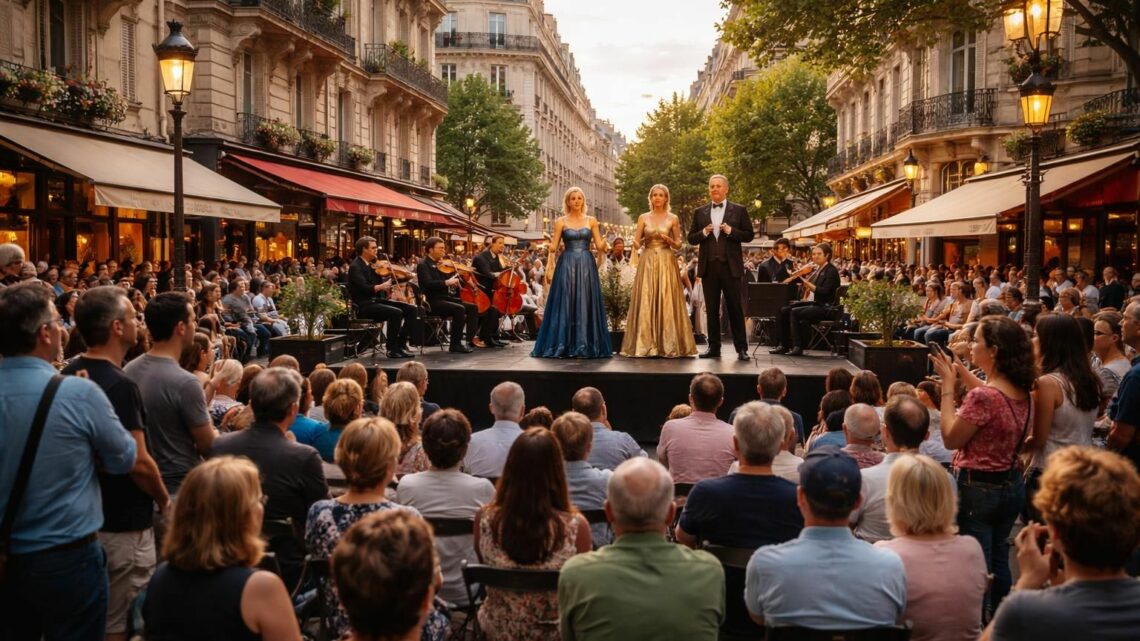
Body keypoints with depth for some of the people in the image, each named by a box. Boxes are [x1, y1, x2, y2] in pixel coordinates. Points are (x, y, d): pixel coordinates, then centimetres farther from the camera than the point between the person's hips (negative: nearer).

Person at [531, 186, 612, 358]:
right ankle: (563, 345, 2)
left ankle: (585, 345, 4)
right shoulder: (561, 221, 4)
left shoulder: (591, 221, 8)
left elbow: (599, 246, 5)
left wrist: (604, 244, -18)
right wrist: (549, 268, -7)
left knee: (586, 303, 0)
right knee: (565, 304, -2)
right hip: (566, 266, -1)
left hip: (587, 266, 1)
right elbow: (553, 248, 2)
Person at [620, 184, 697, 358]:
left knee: (667, 302, -4)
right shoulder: (643, 217, 8)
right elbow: (636, 244, 4)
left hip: (666, 263, -1)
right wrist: (639, 241, -18)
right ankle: (645, 344, 1)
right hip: (647, 263, 1)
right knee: (645, 302, -3)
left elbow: (678, 245, 9)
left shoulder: (673, 218, 6)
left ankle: (669, 345, 0)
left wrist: (669, 240, -11)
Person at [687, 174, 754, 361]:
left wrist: (731, 231, -13)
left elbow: (749, 235, 2)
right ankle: (714, 347, 12)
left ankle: (741, 348, 4)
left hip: (730, 266, -2)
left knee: (735, 308, 0)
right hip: (708, 266, 2)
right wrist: (703, 232, -10)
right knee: (711, 309, 6)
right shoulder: (699, 212, 11)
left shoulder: (739, 210, 5)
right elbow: (691, 238, 9)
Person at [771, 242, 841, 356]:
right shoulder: (815, 270, 15)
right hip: (812, 302, 8)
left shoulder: (831, 271, -8)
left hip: (824, 307, -8)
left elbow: (824, 291, -21)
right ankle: (784, 345, -5)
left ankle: (798, 347, -23)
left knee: (795, 312, -27)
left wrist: (807, 283, -26)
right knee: (784, 310, -7)